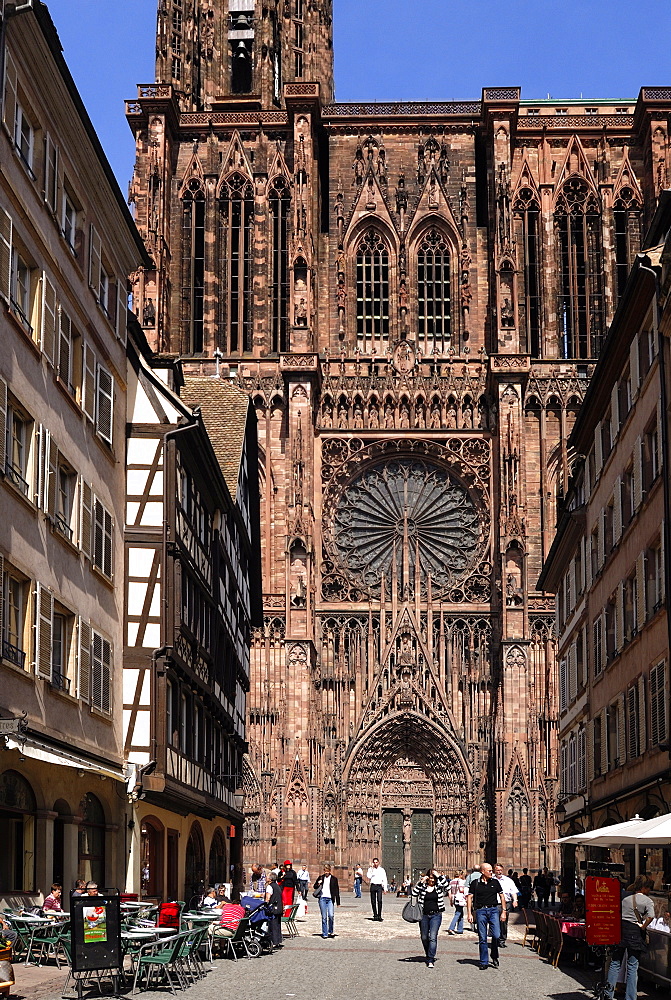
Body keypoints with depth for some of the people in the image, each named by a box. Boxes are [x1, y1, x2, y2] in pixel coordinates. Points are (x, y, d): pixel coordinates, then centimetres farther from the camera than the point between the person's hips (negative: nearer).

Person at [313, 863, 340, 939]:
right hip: (322, 898, 1)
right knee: (324, 917, 1)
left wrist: (338, 902, 4)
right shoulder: (321, 877, 9)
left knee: (331, 915, -15)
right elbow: (315, 887, 18)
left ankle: (331, 931, 5)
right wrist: (318, 884, -5)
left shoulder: (334, 879, 5)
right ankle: (324, 934, 7)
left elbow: (337, 890, 7)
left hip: (330, 899, -1)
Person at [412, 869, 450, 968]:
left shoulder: (439, 887, 2)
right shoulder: (423, 886, 2)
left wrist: (440, 876, -17)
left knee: (433, 937, -12)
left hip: (436, 915, -2)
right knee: (424, 937, 12)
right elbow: (414, 893, -12)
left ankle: (430, 961, -13)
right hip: (424, 915, 2)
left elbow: (447, 887, -16)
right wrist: (421, 882, -16)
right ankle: (429, 955, 35)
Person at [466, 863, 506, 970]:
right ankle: (484, 962, 9)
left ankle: (494, 957, 13)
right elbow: (469, 897, 4)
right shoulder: (475, 883, 3)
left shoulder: (495, 882, 8)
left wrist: (504, 911, 7)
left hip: (493, 910, 1)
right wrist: (470, 913, -4)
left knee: (496, 935, -11)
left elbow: (502, 896, 13)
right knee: (482, 938, 1)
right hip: (480, 911, -1)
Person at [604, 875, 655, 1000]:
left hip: (619, 928, 4)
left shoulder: (623, 895, 8)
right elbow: (650, 916, -20)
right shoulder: (647, 901, -5)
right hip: (634, 932, -4)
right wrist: (643, 927, -6)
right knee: (632, 966, 5)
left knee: (615, 963, 12)